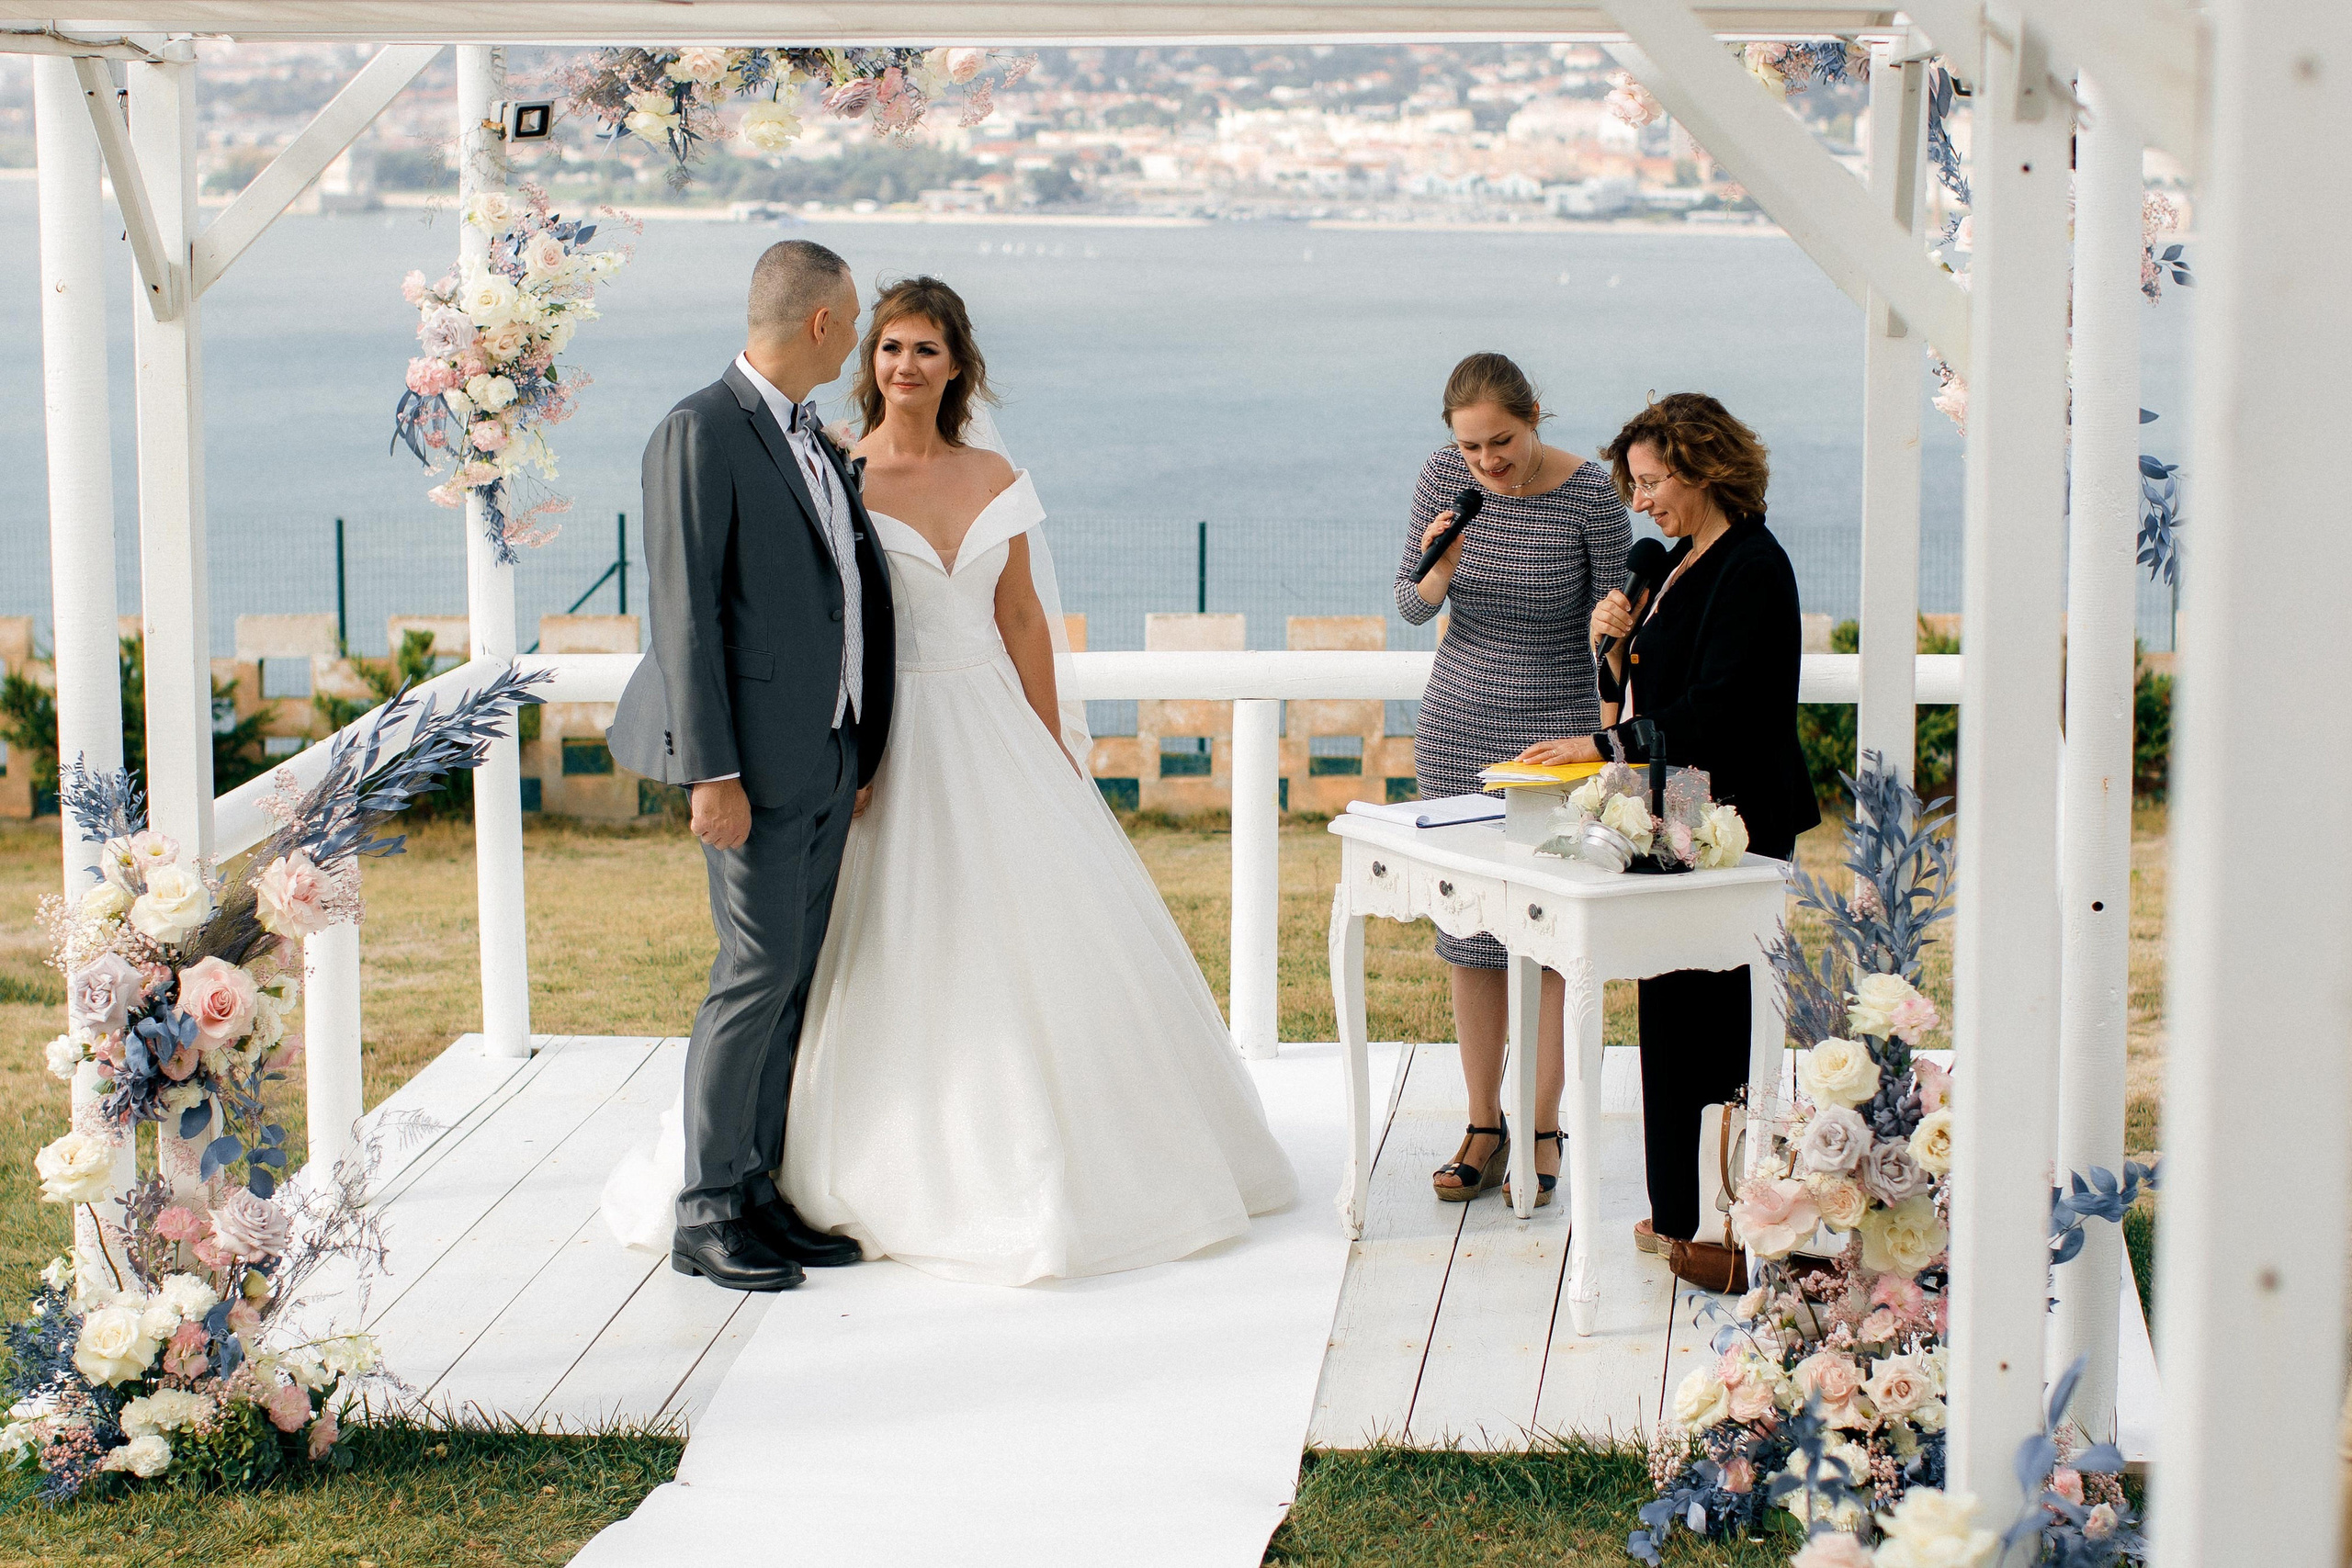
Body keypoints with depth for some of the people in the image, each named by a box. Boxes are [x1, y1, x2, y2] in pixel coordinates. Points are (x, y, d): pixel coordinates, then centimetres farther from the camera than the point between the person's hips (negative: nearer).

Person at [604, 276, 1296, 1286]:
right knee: (901, 958, -2)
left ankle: (1068, 1158, 19)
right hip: (893, 740, -4)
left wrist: (1055, 750, 8)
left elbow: (1024, 618, 11)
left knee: (1044, 933, 4)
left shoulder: (995, 479, 9)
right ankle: (912, 1174, 10)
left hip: (997, 733, 4)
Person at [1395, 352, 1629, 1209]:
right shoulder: (1443, 475, -6)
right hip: (1458, 724, 3)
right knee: (1468, 928, 6)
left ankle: (1543, 1130, 9)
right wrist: (1439, 572, -20)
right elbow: (1410, 605, 2)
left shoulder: (1591, 493, -15)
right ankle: (1483, 1127, 15)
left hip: (1556, 728, -3)